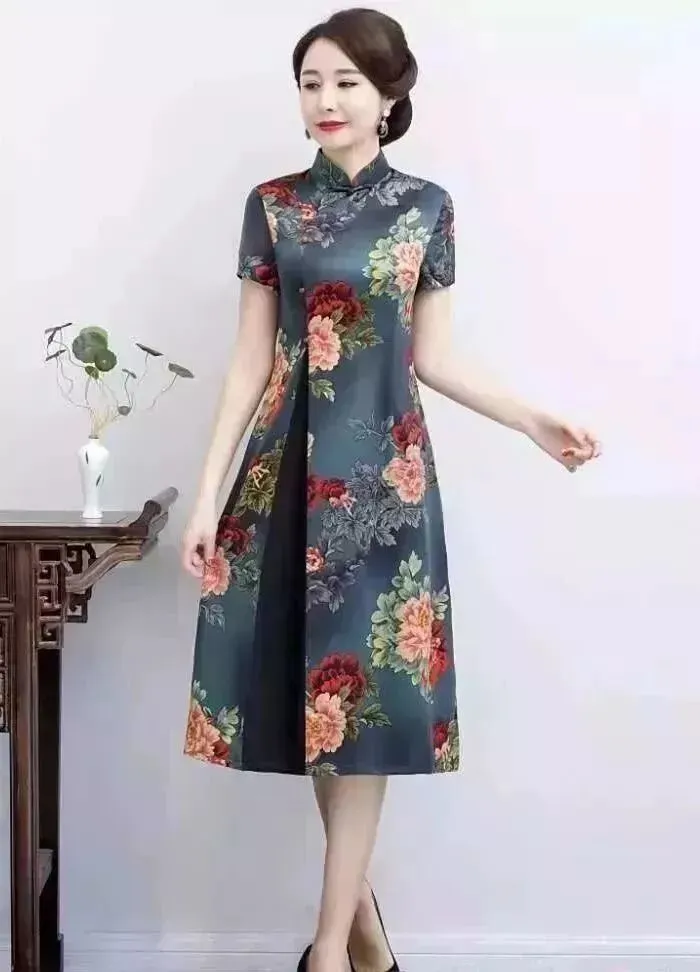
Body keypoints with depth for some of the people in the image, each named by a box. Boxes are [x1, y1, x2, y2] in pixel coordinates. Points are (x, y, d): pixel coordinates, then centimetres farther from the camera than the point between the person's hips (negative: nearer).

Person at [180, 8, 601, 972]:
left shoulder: (427, 208, 3)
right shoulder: (272, 205, 4)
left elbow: (431, 358, 8)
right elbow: (251, 360, 3)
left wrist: (531, 421, -2)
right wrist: (208, 494, -1)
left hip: (384, 465, -1)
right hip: (289, 460, 1)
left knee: (365, 685, -1)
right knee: (317, 686, 5)